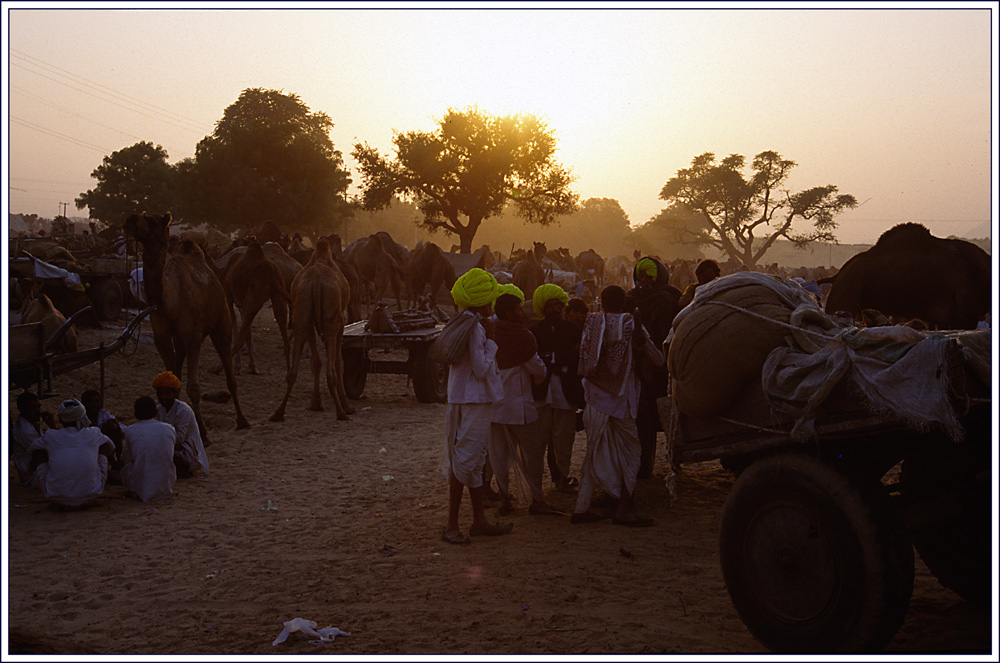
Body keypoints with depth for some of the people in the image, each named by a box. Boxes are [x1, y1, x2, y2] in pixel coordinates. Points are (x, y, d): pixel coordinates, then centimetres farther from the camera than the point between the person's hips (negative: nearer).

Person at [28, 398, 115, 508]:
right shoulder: (93, 434, 1)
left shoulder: (50, 436, -1)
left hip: (57, 498, 0)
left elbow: (31, 449, 21)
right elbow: (111, 447, 23)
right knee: (104, 445, 19)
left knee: (40, 450, 16)